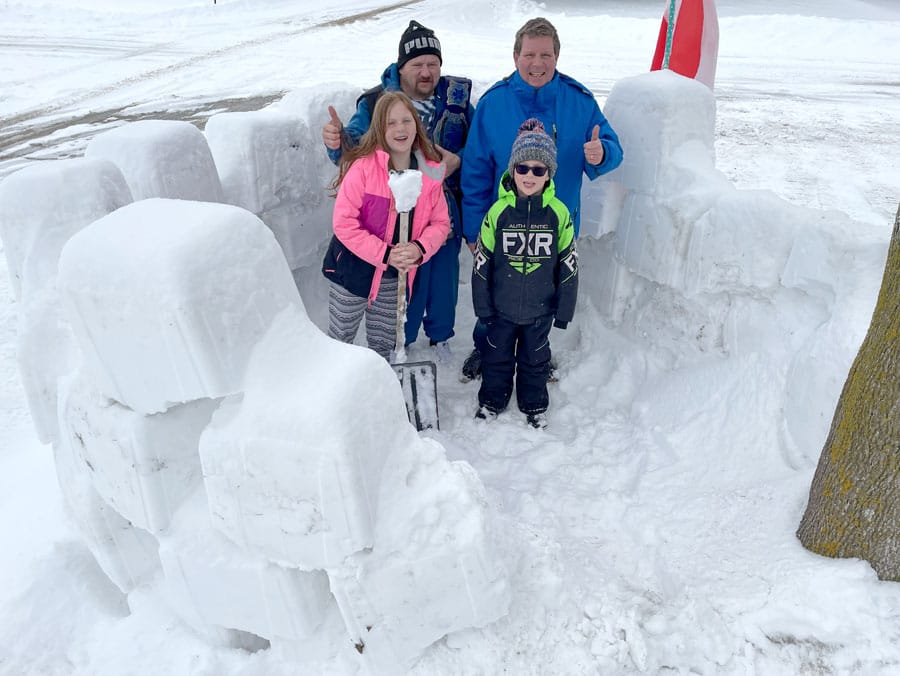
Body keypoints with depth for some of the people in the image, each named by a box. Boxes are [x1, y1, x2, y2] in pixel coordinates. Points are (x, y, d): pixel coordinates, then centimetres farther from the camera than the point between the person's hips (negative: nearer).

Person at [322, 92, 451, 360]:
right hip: (353, 270, -4)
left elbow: (440, 222, 0)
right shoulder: (363, 167, -19)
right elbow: (344, 222, -20)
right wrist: (385, 254, -25)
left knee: (384, 345, 20)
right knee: (339, 339, 11)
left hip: (395, 277, 4)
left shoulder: (430, 173, -5)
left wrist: (419, 249, -20)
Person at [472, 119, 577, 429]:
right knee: (497, 356, 17)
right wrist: (483, 306, -3)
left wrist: (564, 309, -1)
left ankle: (534, 405, 39)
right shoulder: (499, 211, -11)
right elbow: (482, 263, -5)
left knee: (535, 359, 18)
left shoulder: (559, 213, -10)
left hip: (540, 309, 0)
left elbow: (568, 265, -3)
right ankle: (491, 400, 39)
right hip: (501, 307, 0)